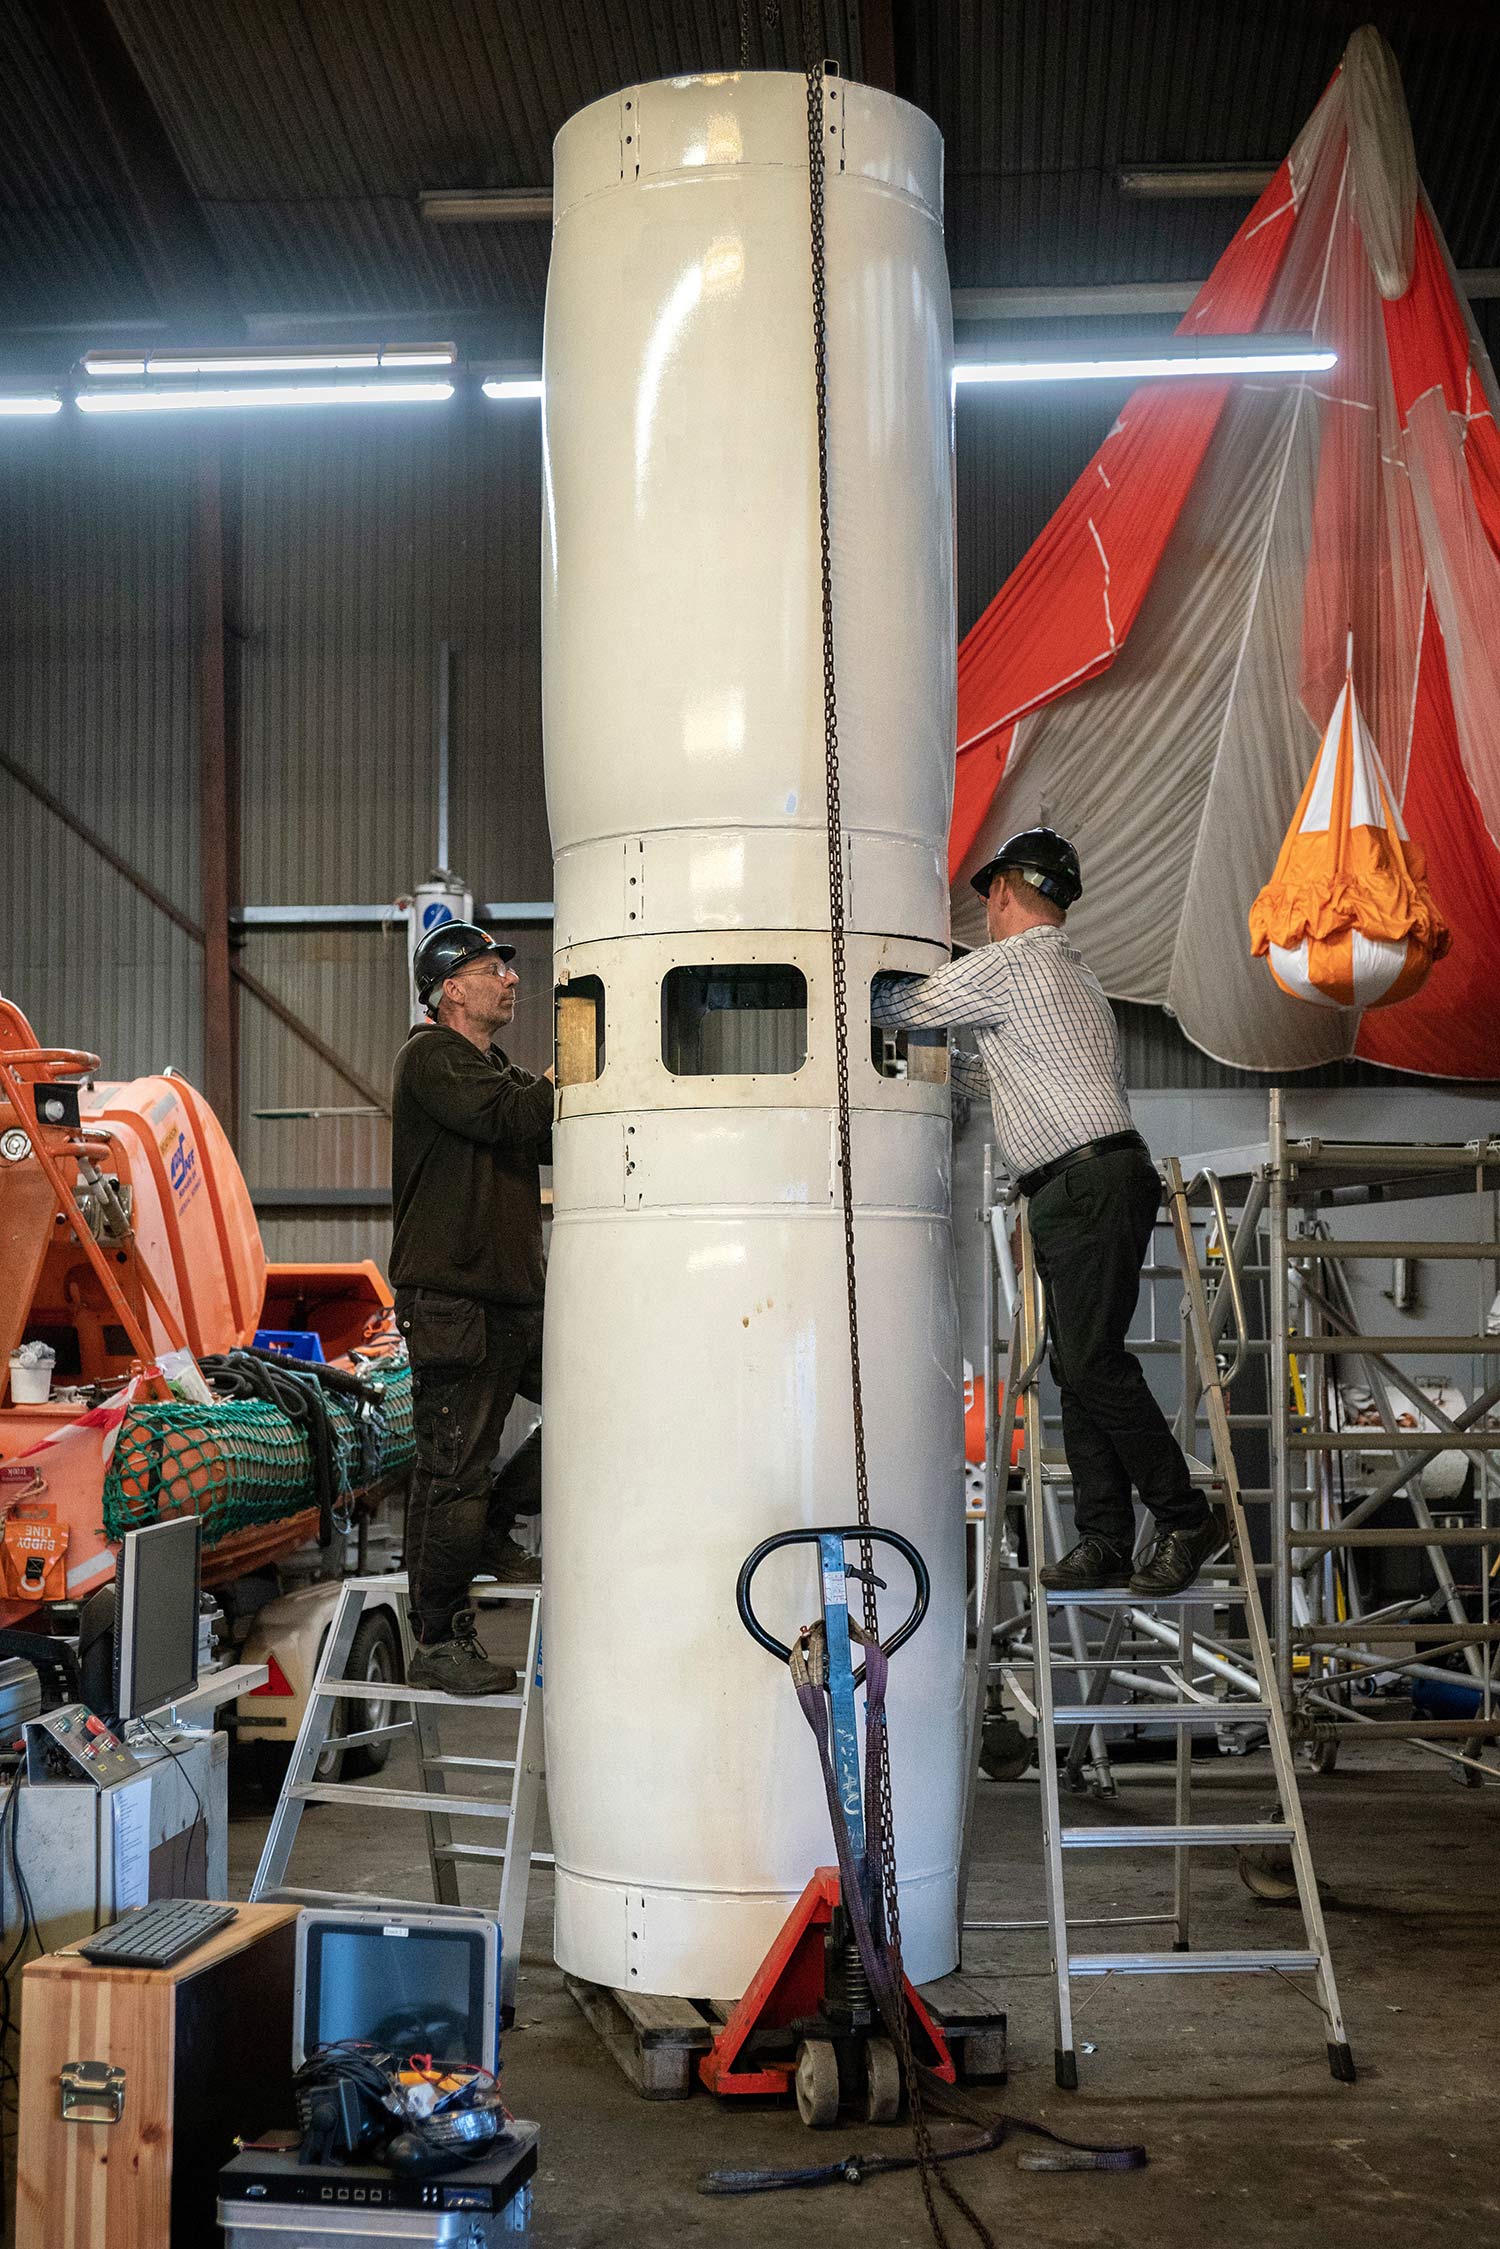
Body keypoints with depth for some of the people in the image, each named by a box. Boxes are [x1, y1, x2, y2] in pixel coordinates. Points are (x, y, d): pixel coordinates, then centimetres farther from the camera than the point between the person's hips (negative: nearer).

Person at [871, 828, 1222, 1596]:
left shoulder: (1005, 964, -6)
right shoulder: (1073, 975, 24)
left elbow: (896, 1006, 0)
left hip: (1091, 1184, -10)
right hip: (1074, 1195, 10)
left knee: (1094, 1363, -10)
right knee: (1077, 1367, 7)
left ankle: (1185, 1519, -3)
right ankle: (1105, 1542, 7)